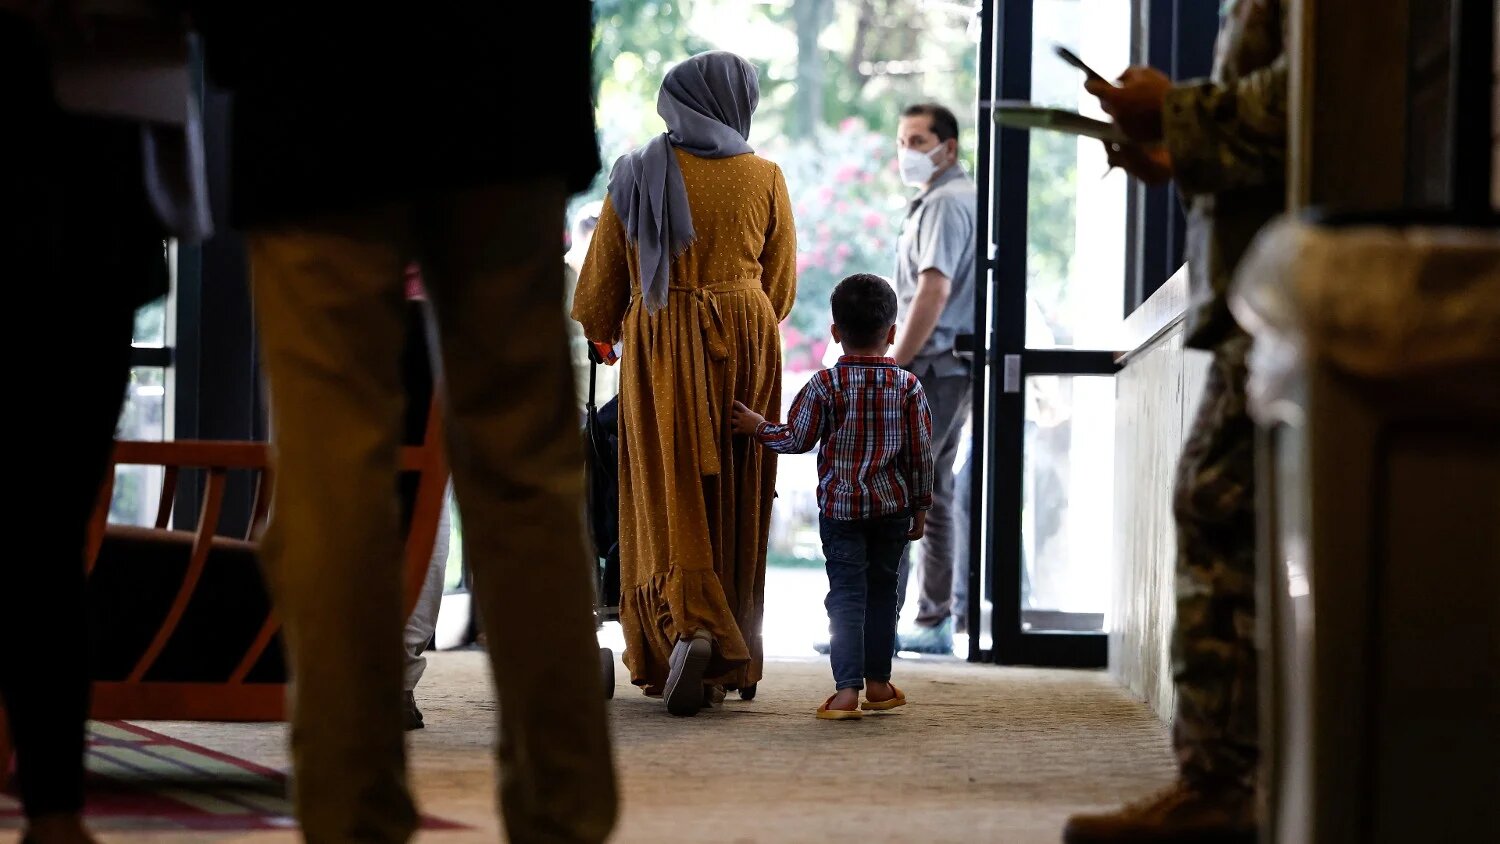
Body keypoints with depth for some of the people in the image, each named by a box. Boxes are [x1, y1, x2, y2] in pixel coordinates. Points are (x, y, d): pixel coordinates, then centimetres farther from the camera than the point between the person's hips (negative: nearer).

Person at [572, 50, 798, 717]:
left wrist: (599, 333, 26)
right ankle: (731, 656, 15)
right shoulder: (763, 178, 0)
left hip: (658, 342, -1)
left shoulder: (637, 174, 0)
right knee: (735, 501, 9)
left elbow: (603, 273, 6)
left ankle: (687, 626, -23)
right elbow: (781, 285, 7)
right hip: (746, 346, 1)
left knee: (671, 494, 0)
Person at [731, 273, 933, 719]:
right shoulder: (908, 386, -3)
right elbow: (921, 453, 0)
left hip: (839, 505, -2)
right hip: (893, 505, 2)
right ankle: (878, 682, 22)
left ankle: (847, 688, -12)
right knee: (882, 590, 15)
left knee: (846, 594, -2)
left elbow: (797, 439, -4)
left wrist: (757, 427, 14)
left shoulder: (825, 385, -8)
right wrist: (920, 506, 10)